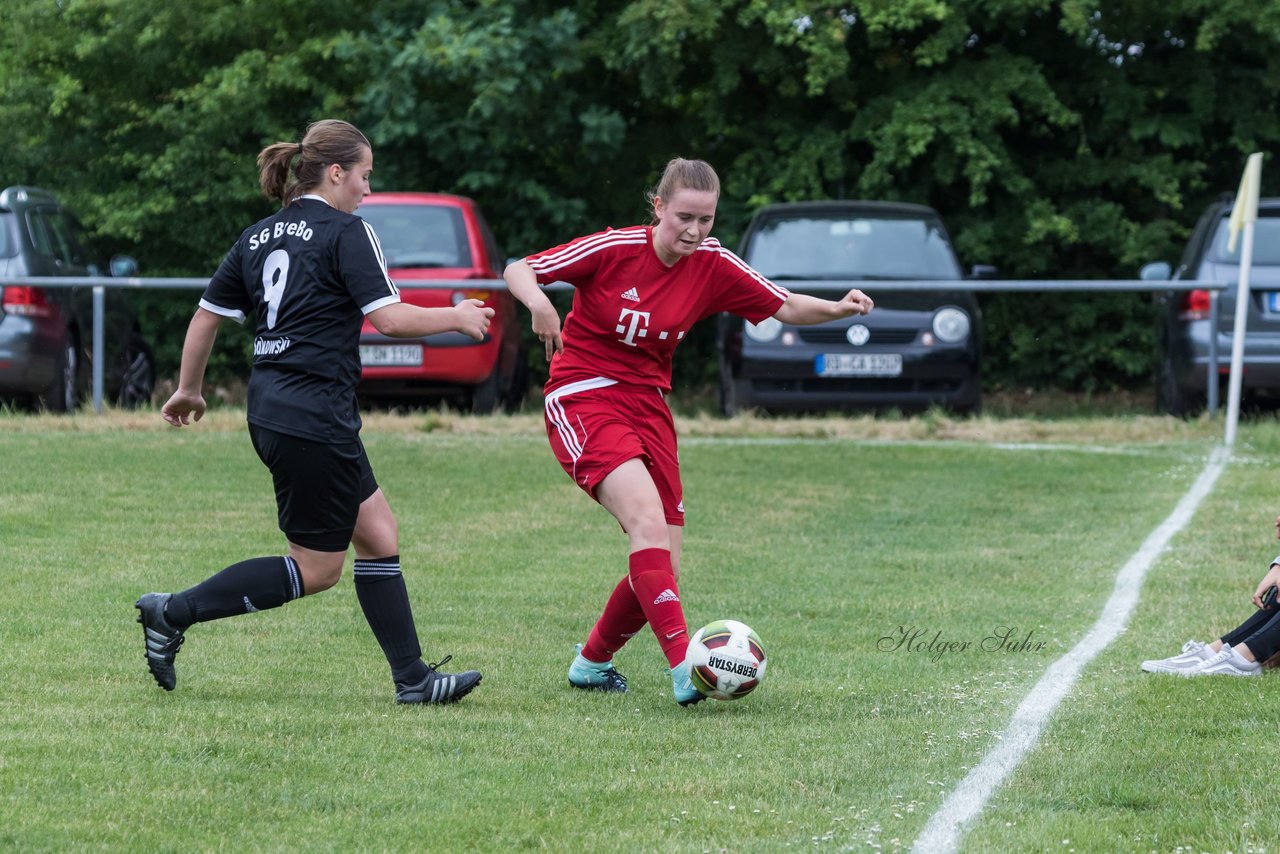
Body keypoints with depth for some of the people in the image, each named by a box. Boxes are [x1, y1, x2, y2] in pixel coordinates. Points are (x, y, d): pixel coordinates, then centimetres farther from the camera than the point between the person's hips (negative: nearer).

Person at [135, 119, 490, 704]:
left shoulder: (259, 236, 12)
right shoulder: (346, 232, -9)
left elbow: (206, 315, 15)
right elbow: (388, 318, -16)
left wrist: (187, 390, 28)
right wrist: (456, 318, 0)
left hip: (271, 412, 9)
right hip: (316, 419, -9)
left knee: (377, 536, 12)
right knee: (315, 569, 1)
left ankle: (412, 678, 11)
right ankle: (173, 613, 0)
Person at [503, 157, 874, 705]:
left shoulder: (712, 266, -2)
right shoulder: (613, 249, -14)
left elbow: (784, 307, 3)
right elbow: (517, 270, -9)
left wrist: (837, 309, -17)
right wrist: (538, 302, -31)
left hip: (647, 407, 6)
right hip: (582, 398, -6)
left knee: (660, 564, 1)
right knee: (647, 517, -28)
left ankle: (592, 662, 26)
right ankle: (683, 665, -34)